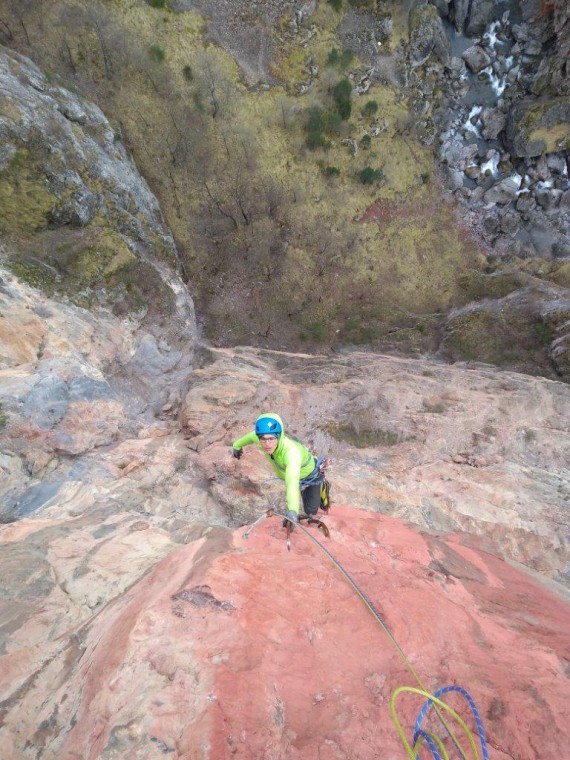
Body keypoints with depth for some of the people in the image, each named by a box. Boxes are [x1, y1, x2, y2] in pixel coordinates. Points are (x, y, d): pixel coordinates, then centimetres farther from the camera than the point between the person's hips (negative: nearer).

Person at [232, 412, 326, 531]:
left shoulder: (291, 451, -50)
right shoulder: (264, 436, -32)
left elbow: (293, 482, -63)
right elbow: (250, 436, -8)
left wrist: (292, 512, -76)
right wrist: (236, 445, 11)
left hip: (311, 476, -5)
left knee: (311, 510, 2)